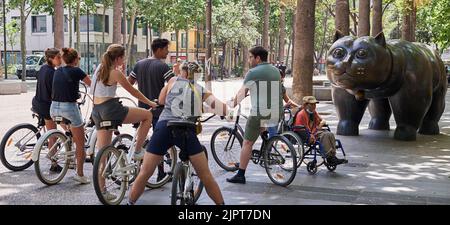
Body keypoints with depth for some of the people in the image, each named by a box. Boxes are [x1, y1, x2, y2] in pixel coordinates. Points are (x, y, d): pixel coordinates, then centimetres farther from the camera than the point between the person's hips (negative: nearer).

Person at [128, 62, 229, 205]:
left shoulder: (173, 81, 18)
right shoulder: (202, 91, 17)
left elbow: (161, 100, 27)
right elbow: (223, 110, 6)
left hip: (164, 126, 1)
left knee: (144, 173, 10)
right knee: (206, 176, 10)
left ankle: (130, 203, 18)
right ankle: (221, 203, 15)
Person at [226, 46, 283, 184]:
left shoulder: (253, 73, -7)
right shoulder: (276, 71, 12)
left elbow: (242, 92, -1)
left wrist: (233, 104, 17)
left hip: (259, 113, -7)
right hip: (277, 114, 7)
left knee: (247, 143, 1)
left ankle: (240, 175, 1)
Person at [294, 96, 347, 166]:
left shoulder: (314, 112, 18)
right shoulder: (301, 114, -6)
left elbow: (322, 120, 28)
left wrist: (322, 122, 1)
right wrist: (309, 135, -24)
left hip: (315, 132, 8)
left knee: (330, 134, -19)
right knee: (324, 135, -30)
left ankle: (333, 156, -25)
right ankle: (329, 158, -32)